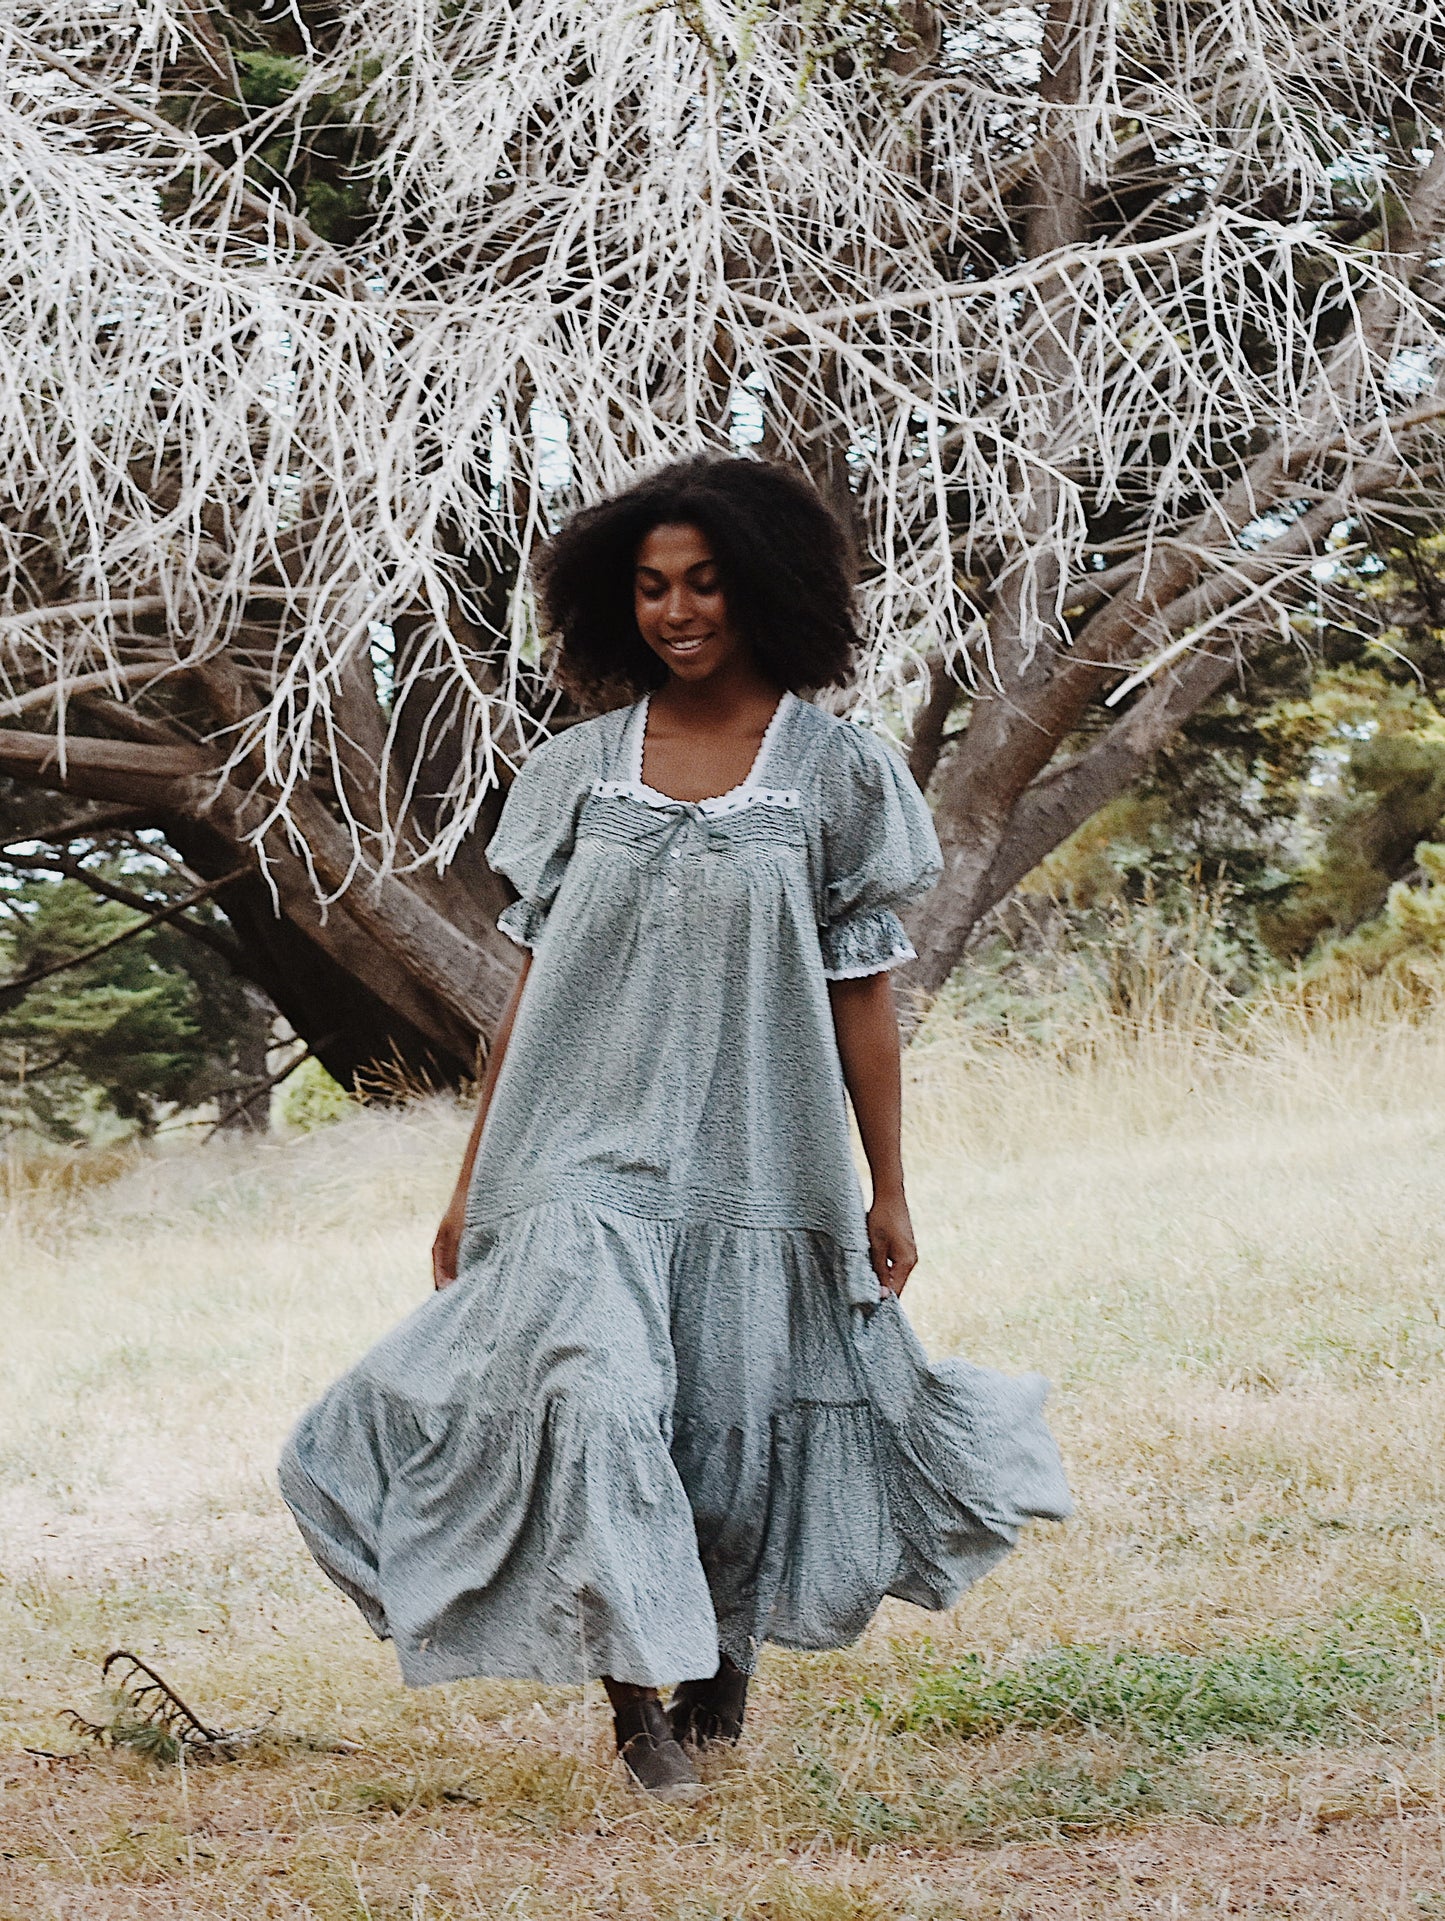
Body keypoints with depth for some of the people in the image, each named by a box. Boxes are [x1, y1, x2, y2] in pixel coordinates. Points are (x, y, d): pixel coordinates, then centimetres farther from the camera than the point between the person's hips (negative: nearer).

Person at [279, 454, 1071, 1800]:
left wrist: (887, 1192, 2)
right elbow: (530, 984, 9)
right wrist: (473, 1182, 8)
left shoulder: (835, 770, 1)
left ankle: (722, 1649, 33)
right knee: (588, 1391, -18)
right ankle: (639, 1695, -10)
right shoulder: (578, 768, 6)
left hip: (756, 1163, 0)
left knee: (736, 1432, 6)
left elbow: (862, 995, 3)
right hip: (587, 1157, 1)